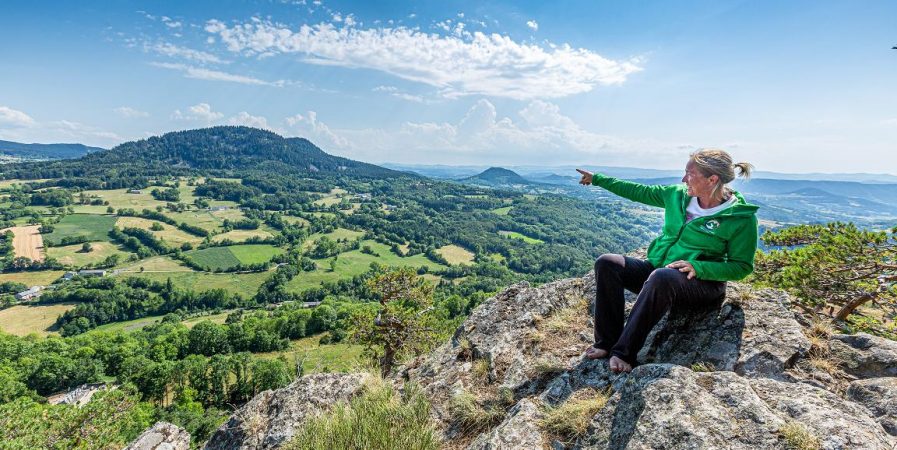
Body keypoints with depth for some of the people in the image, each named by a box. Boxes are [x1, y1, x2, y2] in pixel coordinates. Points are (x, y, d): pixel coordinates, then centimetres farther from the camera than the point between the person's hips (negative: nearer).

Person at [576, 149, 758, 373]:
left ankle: (624, 353, -34)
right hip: (657, 269, 6)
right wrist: (597, 179, 14)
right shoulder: (679, 195, 3)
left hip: (701, 283, -6)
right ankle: (607, 342, -19)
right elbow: (639, 192, 11)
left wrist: (697, 267, -23)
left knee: (661, 277, -41)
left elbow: (742, 266, -8)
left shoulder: (741, 218, -11)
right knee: (607, 263, -17)